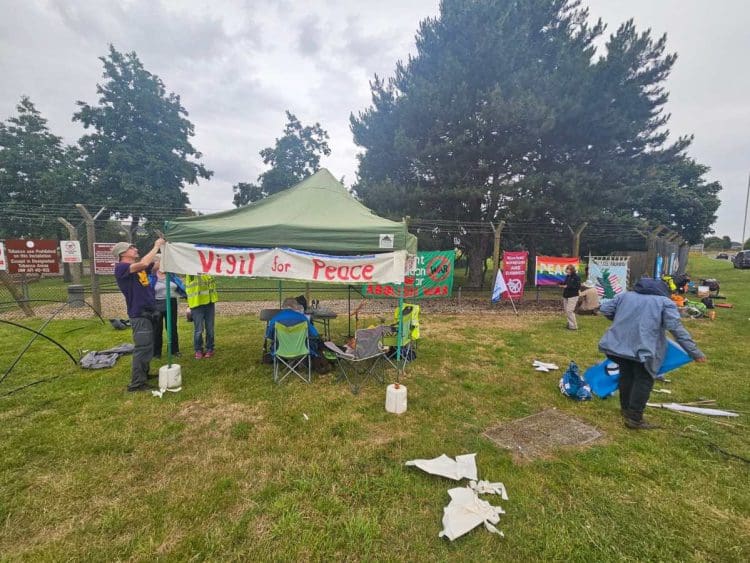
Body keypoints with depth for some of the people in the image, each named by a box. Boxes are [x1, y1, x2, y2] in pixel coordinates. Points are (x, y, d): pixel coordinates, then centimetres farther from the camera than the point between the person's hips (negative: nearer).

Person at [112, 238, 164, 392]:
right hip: (139, 314, -9)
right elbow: (143, 264, -30)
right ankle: (137, 383, -1)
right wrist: (156, 246, -20)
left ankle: (143, 374, 32)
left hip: (147, 312, 9)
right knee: (142, 348, -8)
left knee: (146, 346, 18)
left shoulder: (139, 267, 11)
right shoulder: (121, 268, -14)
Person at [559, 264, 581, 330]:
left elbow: (578, 287, -17)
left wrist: (567, 286, -23)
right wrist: (562, 284, -1)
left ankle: (573, 326, -1)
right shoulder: (567, 276, 10)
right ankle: (570, 324, 23)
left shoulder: (576, 277, -11)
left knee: (569, 311, -10)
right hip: (566, 296, 8)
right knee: (566, 310, 10)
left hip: (572, 296, -8)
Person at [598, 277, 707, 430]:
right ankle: (634, 418, 7)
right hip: (642, 347, -4)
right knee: (643, 380, 7)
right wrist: (694, 352, -1)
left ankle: (625, 408, 34)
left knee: (626, 375, 21)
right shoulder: (665, 302, 7)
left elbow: (605, 309, 14)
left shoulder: (625, 295, 19)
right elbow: (677, 329, -3)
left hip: (618, 343, 5)